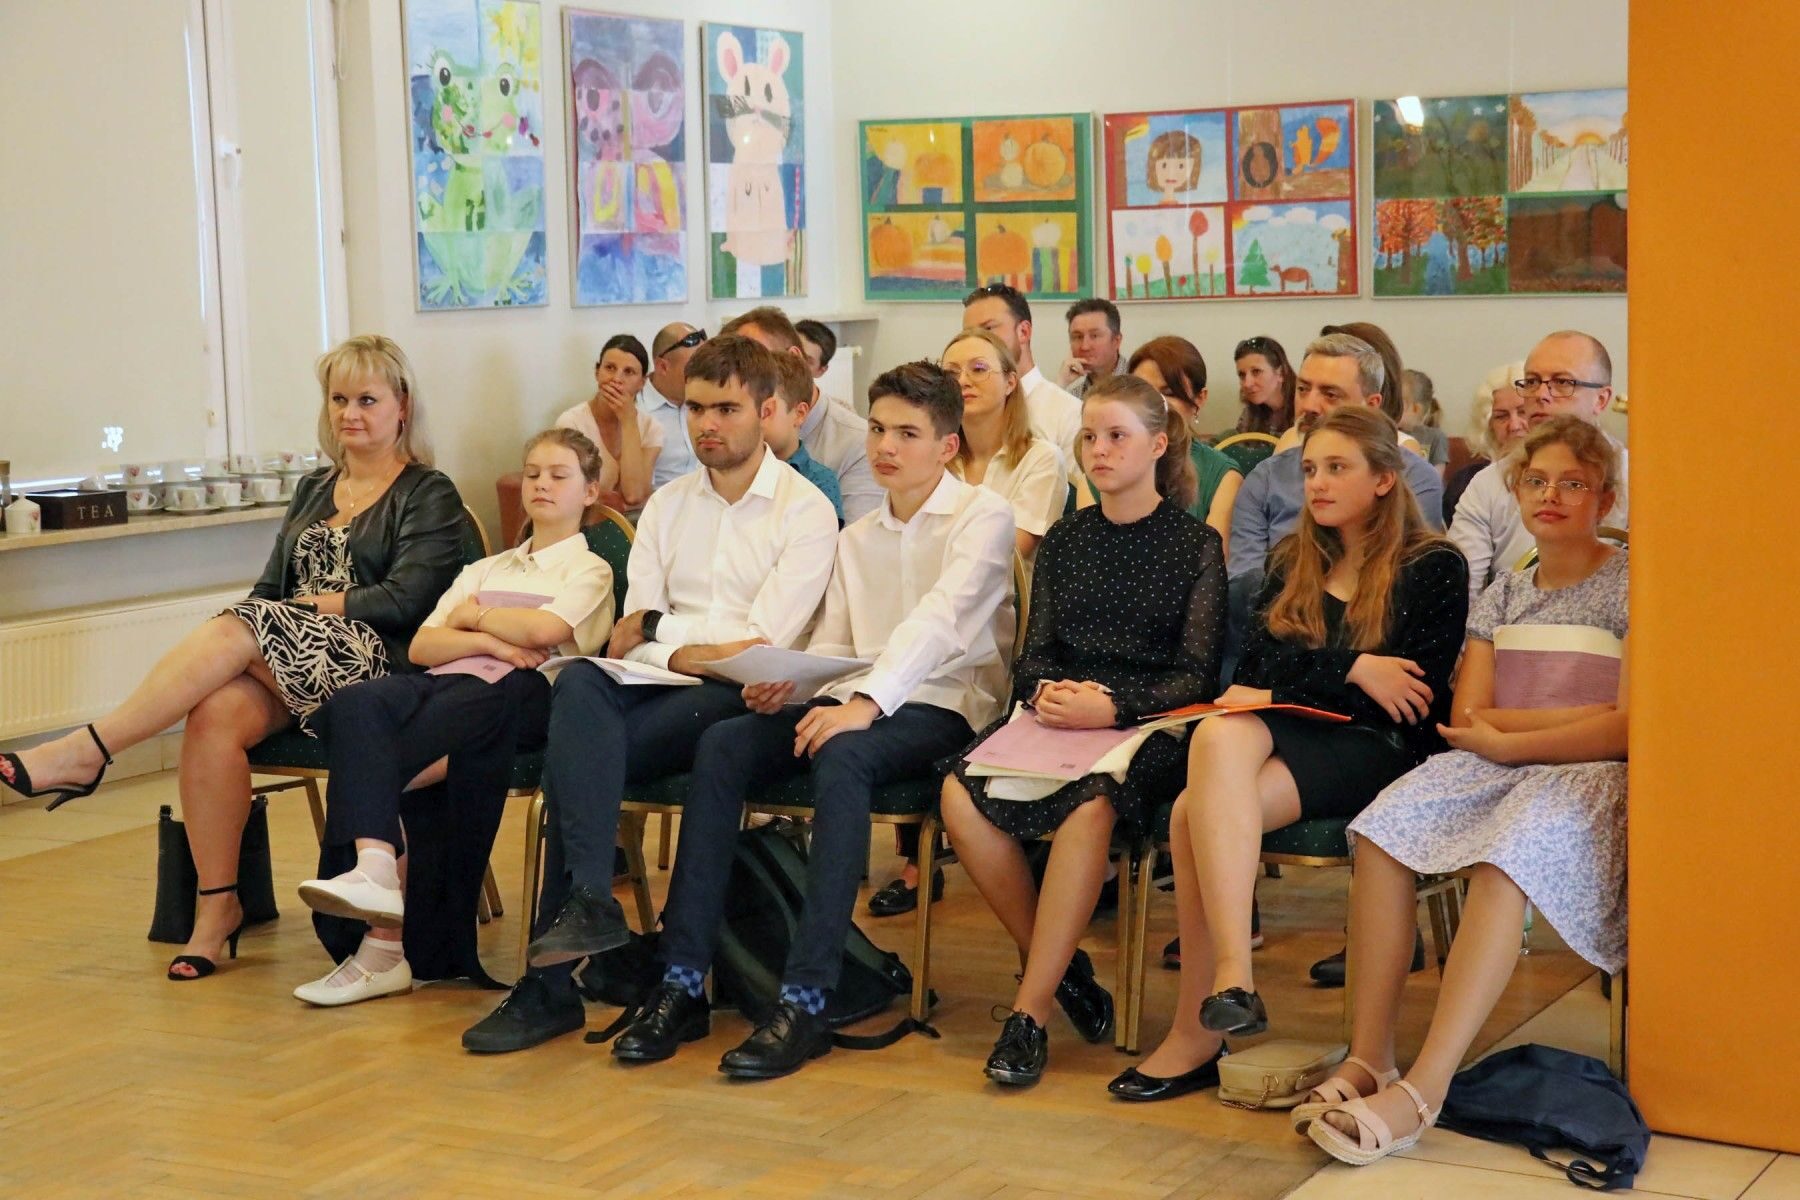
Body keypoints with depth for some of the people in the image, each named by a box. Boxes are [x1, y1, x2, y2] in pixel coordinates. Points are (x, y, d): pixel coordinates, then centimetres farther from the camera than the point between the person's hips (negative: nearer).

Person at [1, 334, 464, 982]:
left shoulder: (429, 496, 5)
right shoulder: (314, 489, 25)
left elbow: (406, 600, -8)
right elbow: (273, 585, 20)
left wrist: (308, 606, -7)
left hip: (375, 665, -5)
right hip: (285, 665, 5)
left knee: (240, 628, -32)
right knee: (217, 712, -29)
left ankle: (88, 751, -29)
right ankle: (217, 903, -24)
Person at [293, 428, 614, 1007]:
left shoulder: (590, 570, 18)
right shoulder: (485, 569, 34)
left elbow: (544, 630, -6)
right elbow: (421, 646, 17)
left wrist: (472, 614, 9)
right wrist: (488, 639, -1)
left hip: (522, 691, -5)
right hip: (449, 679, 5)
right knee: (355, 703, -29)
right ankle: (375, 866, -44)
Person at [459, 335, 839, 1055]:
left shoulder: (806, 511, 5)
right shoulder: (666, 507, 21)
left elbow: (763, 640, -7)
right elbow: (631, 637, 9)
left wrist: (659, 628, -4)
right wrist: (684, 654, -10)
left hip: (740, 698, -4)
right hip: (665, 685, 4)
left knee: (577, 754, -28)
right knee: (581, 683, -32)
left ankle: (550, 980, -27)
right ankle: (589, 901, -38)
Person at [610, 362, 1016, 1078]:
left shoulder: (982, 516, 0)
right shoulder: (856, 538, 23)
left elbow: (940, 619, -16)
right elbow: (832, 644, 15)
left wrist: (866, 702, -29)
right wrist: (787, 683, -9)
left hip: (943, 704, -6)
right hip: (857, 699, 6)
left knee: (841, 756, -38)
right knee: (721, 745, -21)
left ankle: (806, 1002, -40)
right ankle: (682, 984, -25)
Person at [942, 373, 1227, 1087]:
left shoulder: (1195, 544, 4)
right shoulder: (1065, 539, 18)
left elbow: (1196, 676, -3)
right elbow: (1033, 653, 15)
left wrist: (1112, 707, -20)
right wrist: (1048, 689, -10)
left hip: (1148, 726, -4)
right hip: (1056, 717, 4)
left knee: (1091, 806, -38)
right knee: (961, 795, -26)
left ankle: (1030, 1010, -28)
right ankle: (1059, 966, -9)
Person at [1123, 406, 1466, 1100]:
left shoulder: (1433, 567, 6)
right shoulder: (1293, 564, 23)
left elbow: (1422, 697, -5)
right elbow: (1254, 669, 12)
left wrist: (1280, 693, -6)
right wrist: (1353, 669, -6)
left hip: (1375, 752, -5)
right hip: (1281, 737, 5)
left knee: (1196, 816, -31)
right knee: (1221, 735, -34)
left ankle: (1196, 1034, -28)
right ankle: (1233, 979, -40)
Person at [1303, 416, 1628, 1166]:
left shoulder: (1629, 591, 3)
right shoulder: (1502, 596, 19)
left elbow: (1628, 731, -9)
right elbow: (1469, 718, 8)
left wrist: (1508, 739, -5)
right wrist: (1573, 718, -6)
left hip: (1589, 775, -5)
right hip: (1494, 768, 5)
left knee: (1507, 855, -38)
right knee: (1384, 829, -26)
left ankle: (1424, 1089, -44)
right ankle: (1368, 1059, -29)